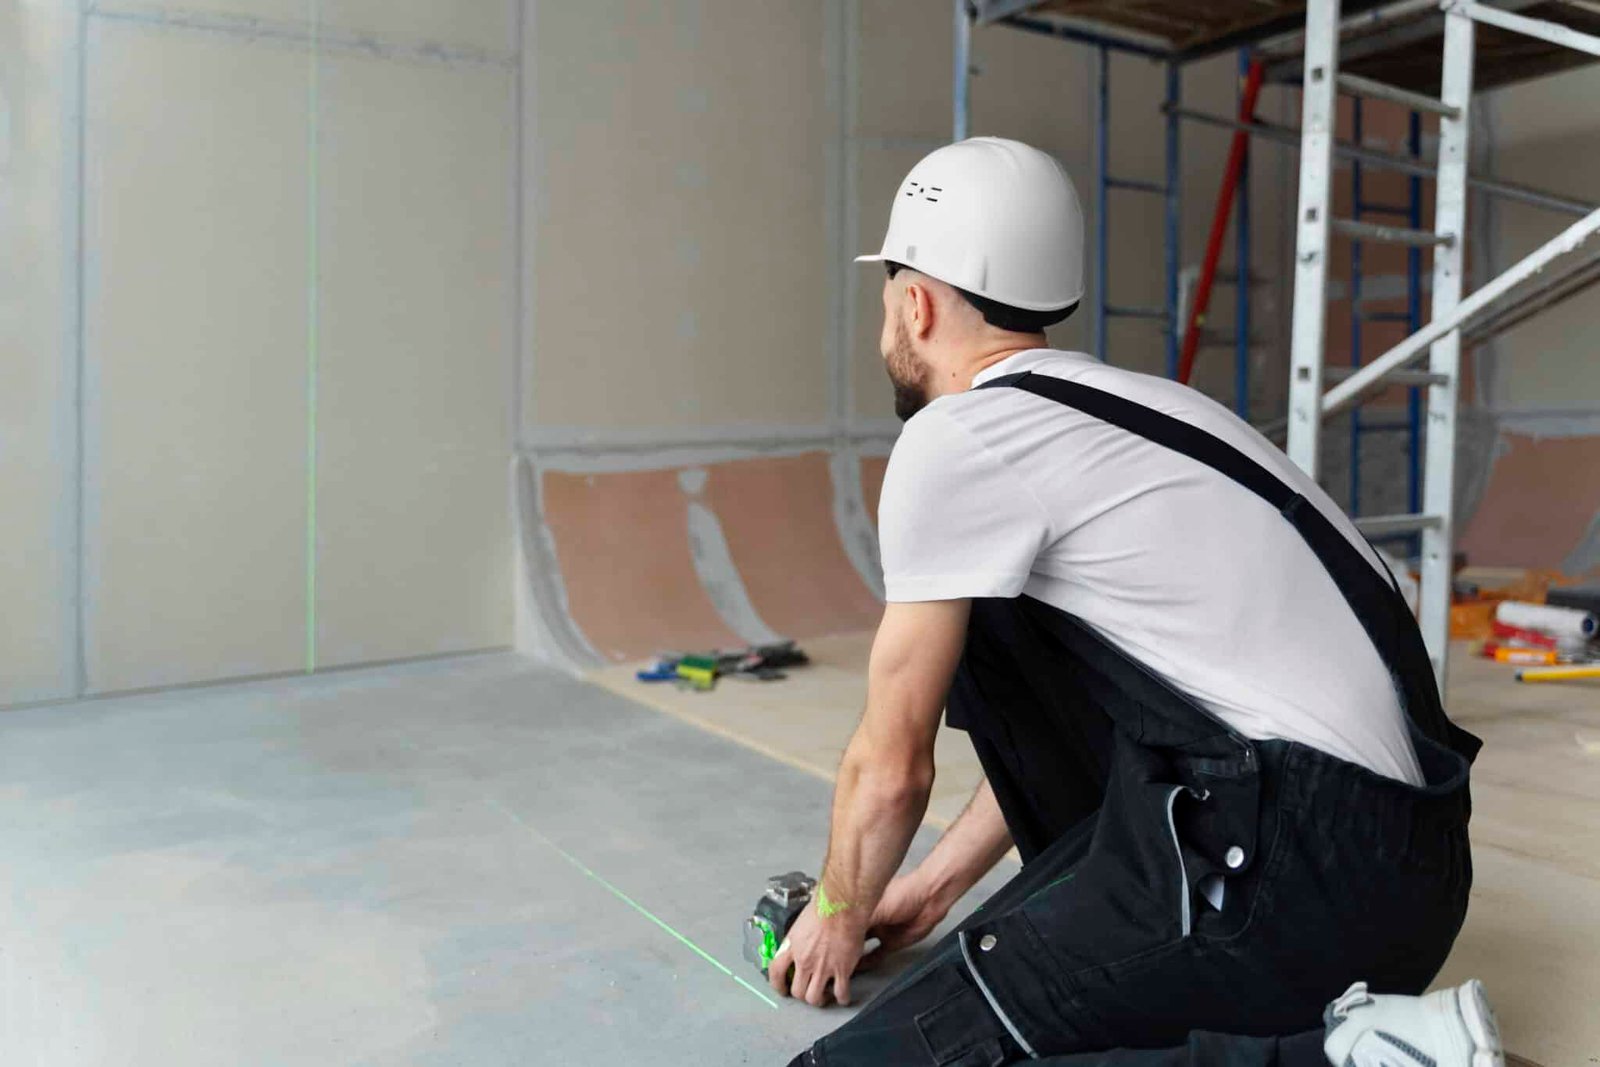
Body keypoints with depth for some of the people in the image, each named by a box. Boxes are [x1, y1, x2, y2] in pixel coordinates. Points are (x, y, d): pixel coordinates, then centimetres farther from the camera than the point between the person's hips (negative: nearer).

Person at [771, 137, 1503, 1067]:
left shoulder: (954, 440, -9)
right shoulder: (1118, 405, 17)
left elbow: (892, 766, -1)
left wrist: (841, 916, 19)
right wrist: (939, 883, 33)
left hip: (1299, 874, -9)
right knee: (994, 640, 17)